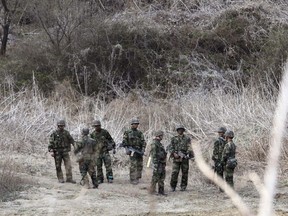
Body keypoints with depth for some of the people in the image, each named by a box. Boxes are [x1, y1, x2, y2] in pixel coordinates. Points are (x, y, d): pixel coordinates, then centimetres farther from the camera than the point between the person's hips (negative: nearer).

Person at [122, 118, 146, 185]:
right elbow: (124, 142, 0)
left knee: (140, 165, 7)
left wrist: (143, 150, -4)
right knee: (133, 165, -12)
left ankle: (137, 178, 19)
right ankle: (133, 179, -10)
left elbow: (143, 142, 9)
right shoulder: (127, 132, 1)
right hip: (132, 151, -5)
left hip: (139, 151, 5)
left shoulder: (139, 133, 11)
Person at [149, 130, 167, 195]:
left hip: (162, 163, 10)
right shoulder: (154, 144, -14)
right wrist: (155, 164, -23)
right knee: (156, 177, -7)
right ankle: (152, 190, -2)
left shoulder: (159, 143, 16)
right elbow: (154, 154, -19)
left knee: (162, 178, 9)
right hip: (157, 162, -10)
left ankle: (161, 191, 12)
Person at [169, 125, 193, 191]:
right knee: (174, 172, -8)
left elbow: (189, 147, -1)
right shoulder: (174, 139, 12)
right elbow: (171, 148, 8)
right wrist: (174, 154, -9)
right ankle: (173, 187, 2)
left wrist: (188, 154, -18)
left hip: (184, 158, 0)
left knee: (185, 173, 2)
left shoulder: (187, 138, 8)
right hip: (176, 158, 0)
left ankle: (183, 186, 11)